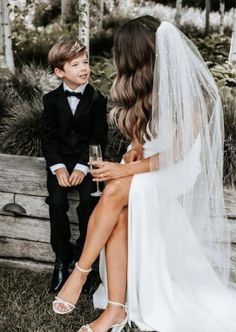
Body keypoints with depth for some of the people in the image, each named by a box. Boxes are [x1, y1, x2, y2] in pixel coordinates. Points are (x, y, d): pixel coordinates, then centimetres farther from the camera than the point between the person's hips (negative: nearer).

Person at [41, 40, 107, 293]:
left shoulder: (97, 99, -2)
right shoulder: (52, 99, 3)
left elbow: (99, 138, -4)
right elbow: (47, 136, 1)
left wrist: (83, 167, -16)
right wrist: (57, 167, -13)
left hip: (87, 160, -1)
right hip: (60, 160, 1)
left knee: (88, 201, -23)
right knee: (57, 201, -21)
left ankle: (82, 256, -3)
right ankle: (62, 257, -3)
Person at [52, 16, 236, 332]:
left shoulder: (188, 92, -19)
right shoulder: (148, 85, 2)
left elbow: (176, 153, -19)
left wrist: (125, 170, -21)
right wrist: (136, 147, -4)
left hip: (178, 170, -6)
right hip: (149, 162, 6)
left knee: (115, 191, -31)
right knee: (120, 216, -23)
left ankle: (80, 272, -19)